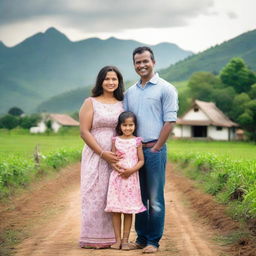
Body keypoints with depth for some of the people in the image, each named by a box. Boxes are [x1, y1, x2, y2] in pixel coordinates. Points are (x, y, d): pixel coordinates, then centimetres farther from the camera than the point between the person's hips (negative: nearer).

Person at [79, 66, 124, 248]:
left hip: (118, 157, 3)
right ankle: (93, 238, 3)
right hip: (95, 156, -3)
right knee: (95, 194, -4)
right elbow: (84, 132, -5)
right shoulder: (90, 103, 2)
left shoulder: (122, 104, 11)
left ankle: (111, 237, 11)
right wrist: (103, 153, -14)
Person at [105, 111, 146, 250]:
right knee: (115, 209, 0)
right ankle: (117, 240, 7)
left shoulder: (136, 141, 2)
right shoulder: (116, 140, 6)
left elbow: (141, 160, 1)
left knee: (128, 210, 1)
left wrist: (132, 170, -16)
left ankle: (125, 240, 8)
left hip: (131, 177, -1)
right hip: (117, 177, 1)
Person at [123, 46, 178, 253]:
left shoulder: (165, 89, -2)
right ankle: (141, 238, 17)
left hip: (154, 149, -5)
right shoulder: (130, 92, 15)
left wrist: (155, 148, -10)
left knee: (155, 198, -3)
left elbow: (169, 121, -7)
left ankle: (153, 241, 4)